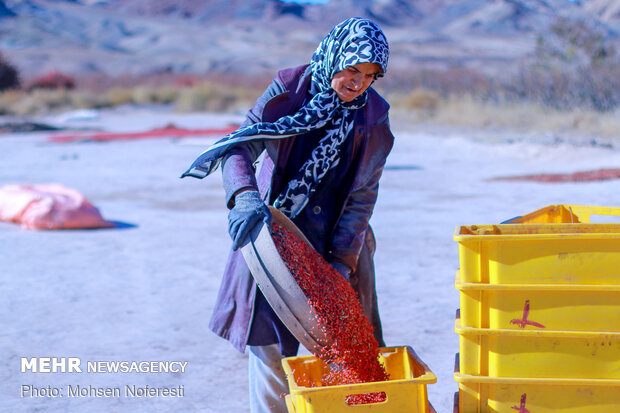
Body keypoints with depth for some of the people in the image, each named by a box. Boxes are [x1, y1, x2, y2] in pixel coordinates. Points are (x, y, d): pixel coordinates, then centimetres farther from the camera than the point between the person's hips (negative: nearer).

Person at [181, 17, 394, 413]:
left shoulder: (374, 117, -4)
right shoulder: (289, 90, -8)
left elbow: (362, 196, -5)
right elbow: (240, 147, -14)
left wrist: (343, 261, -14)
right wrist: (246, 197, -34)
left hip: (338, 242, 1)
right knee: (268, 338, 0)